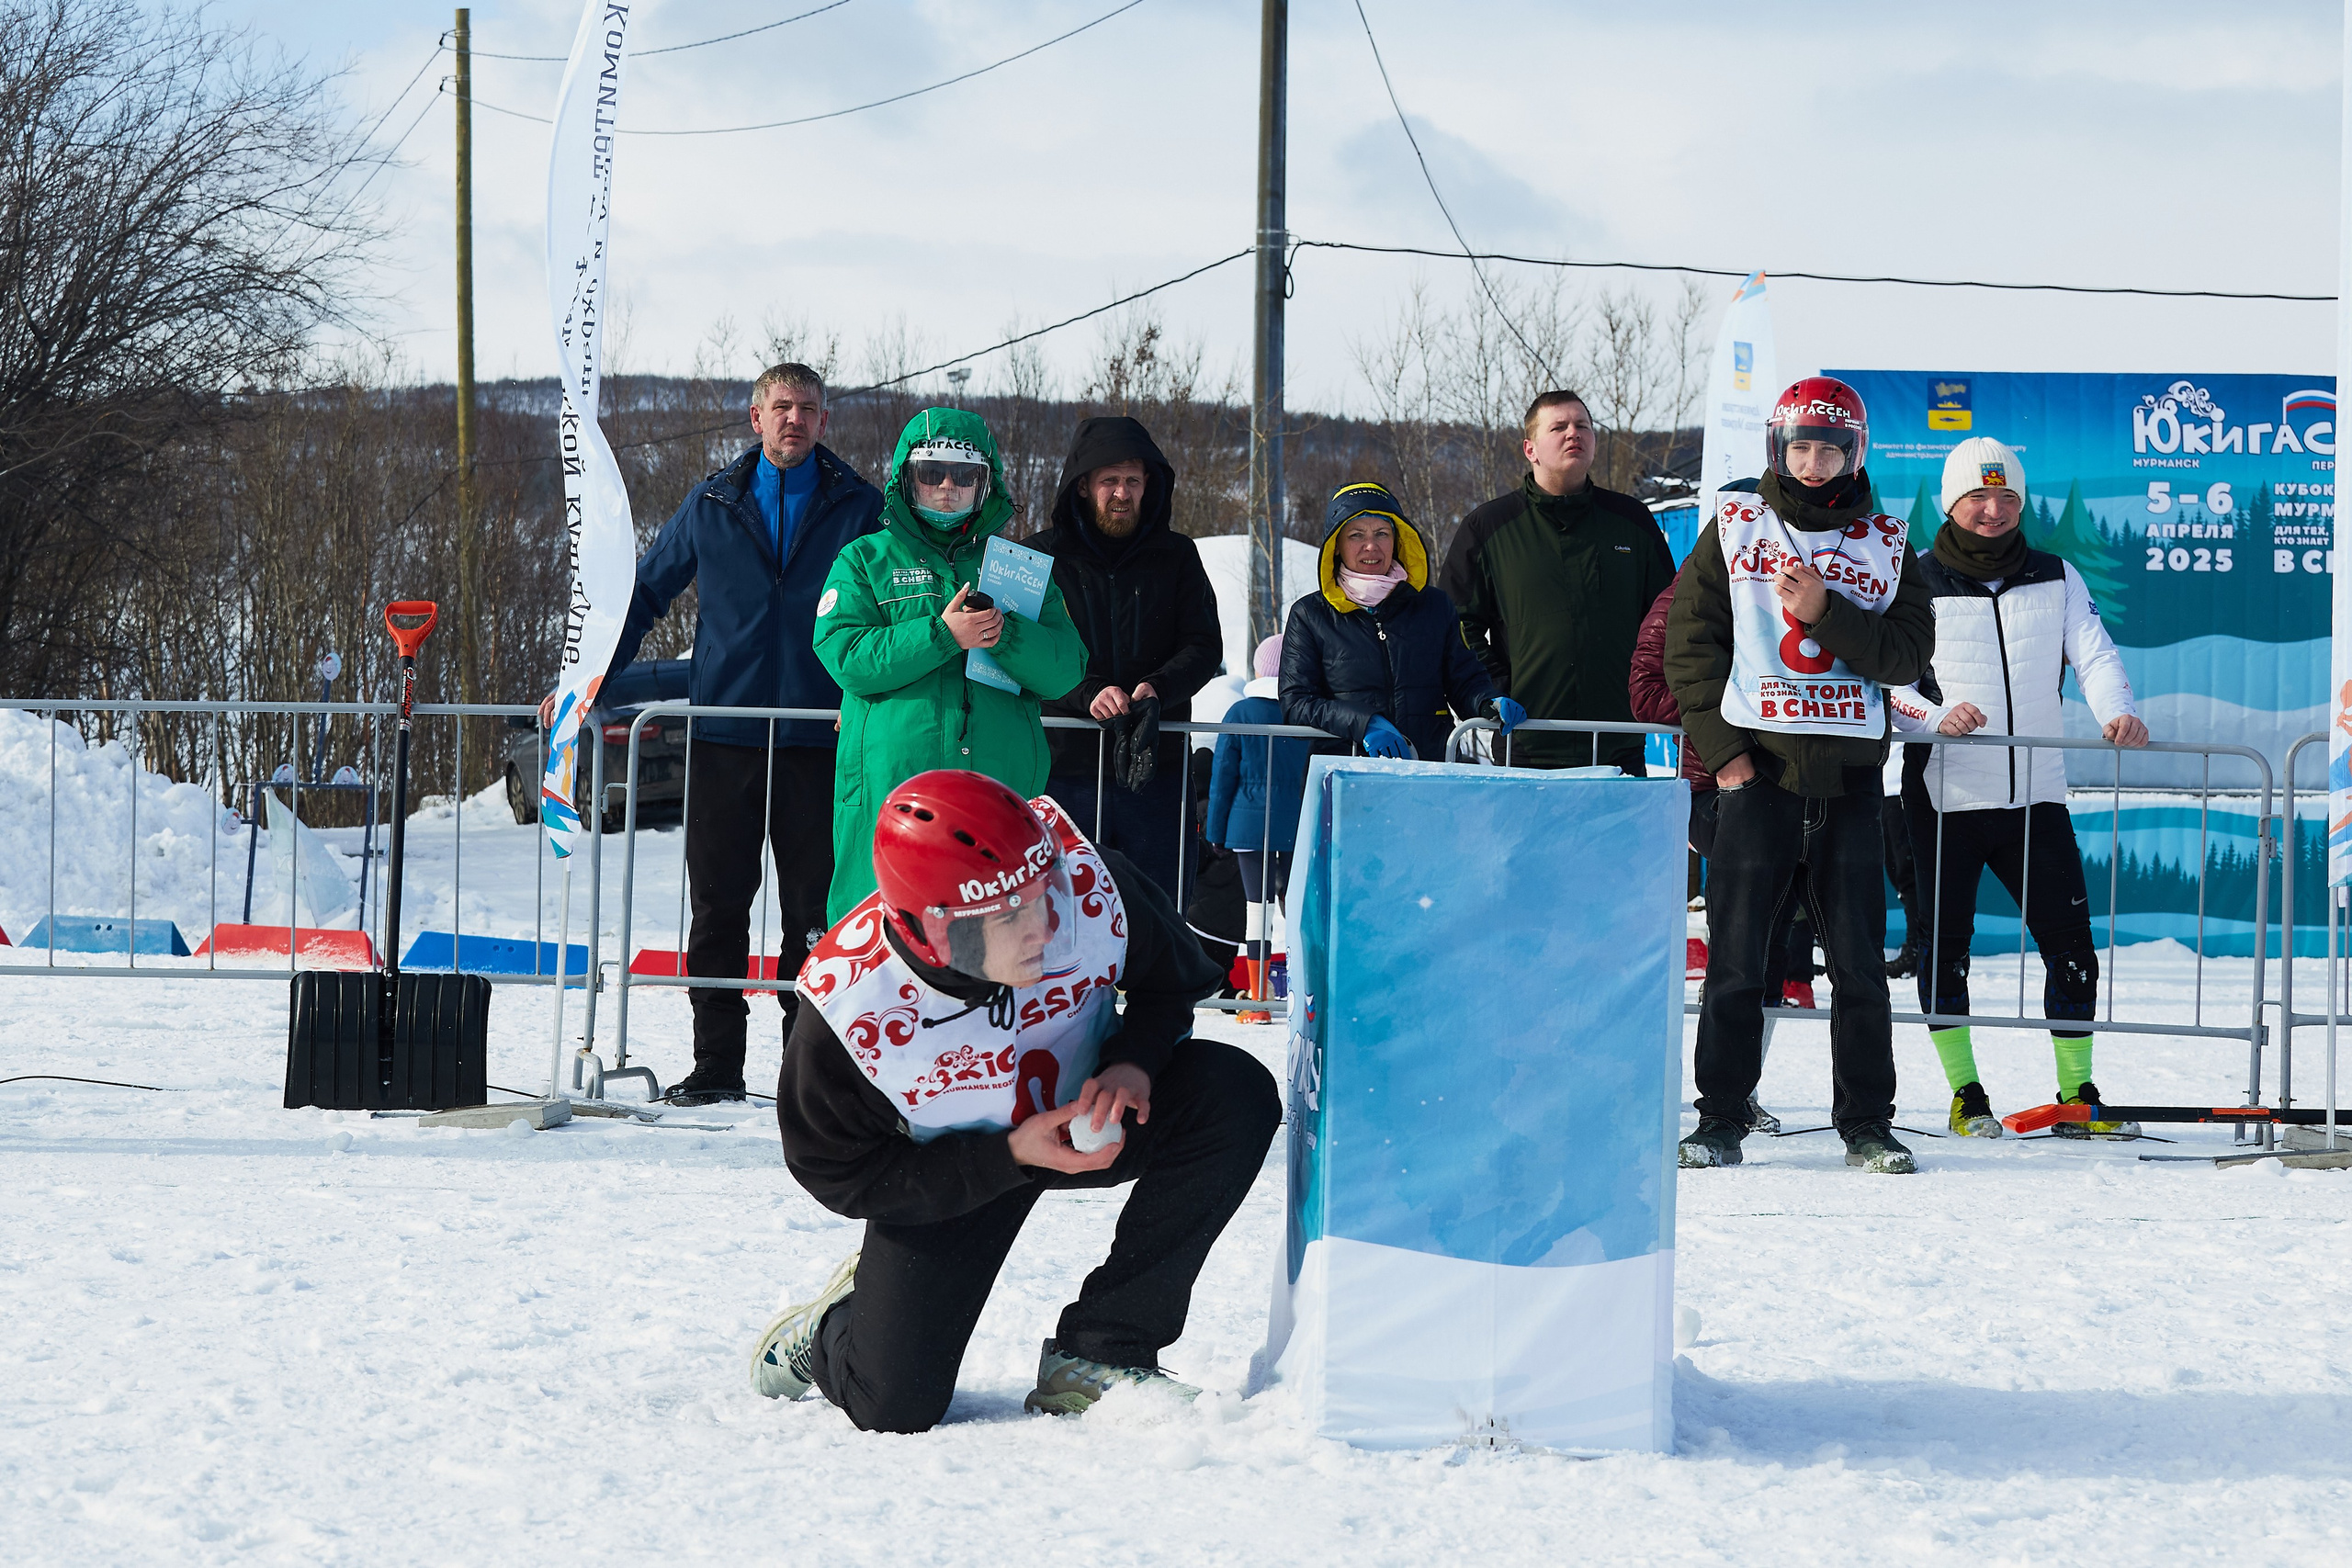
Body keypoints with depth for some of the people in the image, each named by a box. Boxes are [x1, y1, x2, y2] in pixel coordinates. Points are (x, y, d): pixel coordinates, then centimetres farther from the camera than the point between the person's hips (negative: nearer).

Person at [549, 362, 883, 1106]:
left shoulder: (857, 508, 4)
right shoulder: (712, 505, 8)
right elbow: (644, 593, 14)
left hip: (817, 736, -1)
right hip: (723, 733, 1)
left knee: (813, 906, 2)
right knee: (717, 904, 2)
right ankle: (716, 1064, 9)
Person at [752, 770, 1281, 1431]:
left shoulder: (1089, 884, -29)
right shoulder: (845, 1002, -34)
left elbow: (1176, 979, -4)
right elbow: (842, 1177, -19)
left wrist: (1134, 1063, -25)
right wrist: (1011, 1157, -27)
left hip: (1089, 1108, 3)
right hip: (950, 1170, -3)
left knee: (1236, 1094, -27)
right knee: (894, 1407, -14)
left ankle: (1097, 1354, -15)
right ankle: (828, 1335, 27)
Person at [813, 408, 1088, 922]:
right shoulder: (865, 561, 11)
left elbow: (1064, 670, 6)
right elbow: (846, 656, -5)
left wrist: (1006, 634, -14)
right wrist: (941, 635, -16)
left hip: (1002, 785, 2)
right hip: (890, 779, -2)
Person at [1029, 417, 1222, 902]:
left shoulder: (1177, 557, 12)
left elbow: (1204, 647, 6)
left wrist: (1158, 688, -15)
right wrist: (1087, 694, -19)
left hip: (1155, 767, 2)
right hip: (1065, 763, -1)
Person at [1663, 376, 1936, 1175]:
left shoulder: (1885, 546, 10)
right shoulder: (1733, 530, 6)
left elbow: (1908, 654, 1)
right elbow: (1691, 641, 4)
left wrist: (1827, 614, -13)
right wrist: (1720, 745, -5)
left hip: (1849, 775, 1)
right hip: (1756, 767, -1)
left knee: (1860, 957, 2)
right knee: (1736, 953, -1)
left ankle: (1866, 1122, 10)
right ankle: (1721, 1118, 6)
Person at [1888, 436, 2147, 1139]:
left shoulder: (2056, 579, 10)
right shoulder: (1918, 583, 1)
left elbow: (2093, 652, 1)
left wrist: (2115, 710, -20)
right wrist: (1936, 716, -24)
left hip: (2037, 794, 2)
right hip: (1946, 796, -2)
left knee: (2071, 941, 0)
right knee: (1946, 942, 1)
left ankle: (2076, 1095, 10)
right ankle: (1964, 1094, 12)